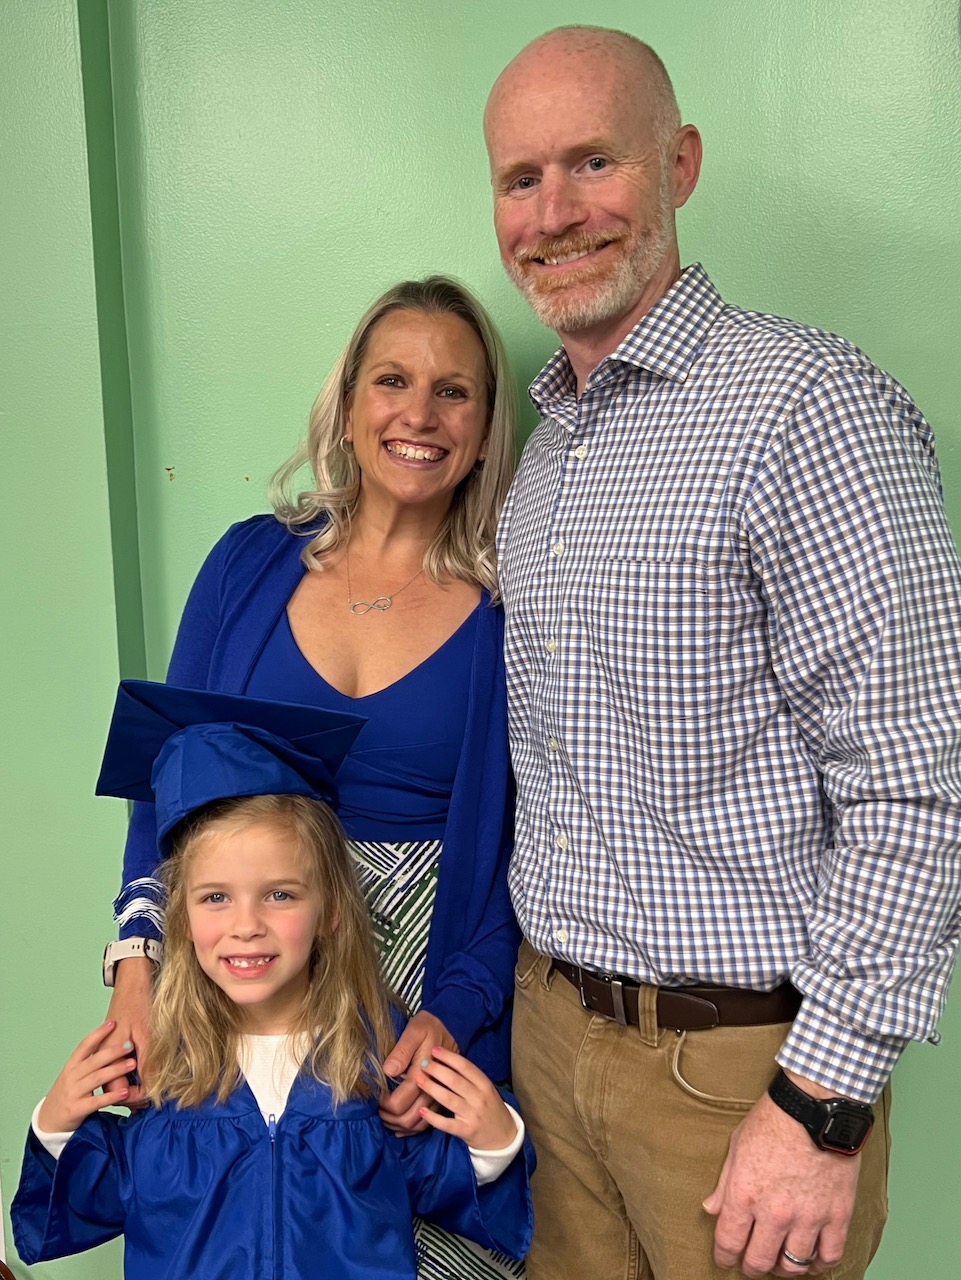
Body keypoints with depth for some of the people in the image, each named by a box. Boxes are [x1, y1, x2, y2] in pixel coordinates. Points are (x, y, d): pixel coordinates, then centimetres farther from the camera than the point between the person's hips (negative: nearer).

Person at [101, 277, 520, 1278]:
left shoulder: (508, 614, -5)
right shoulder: (253, 563, 1)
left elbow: (530, 858, -4)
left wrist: (457, 1014, -17)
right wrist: (138, 957, -8)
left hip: (431, 990, -1)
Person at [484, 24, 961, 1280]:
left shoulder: (807, 408, -16)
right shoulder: (543, 448, 9)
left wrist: (822, 1105, -18)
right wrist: (534, 991, 14)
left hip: (741, 1055, -6)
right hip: (551, 1023, 7)